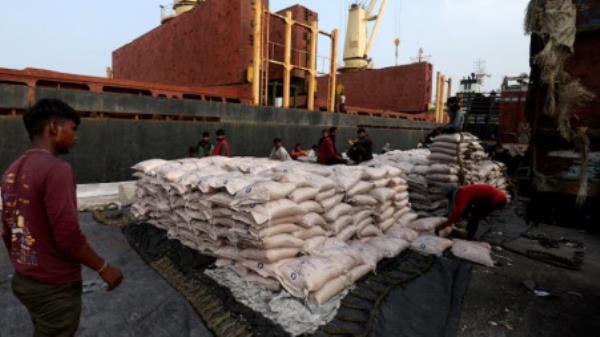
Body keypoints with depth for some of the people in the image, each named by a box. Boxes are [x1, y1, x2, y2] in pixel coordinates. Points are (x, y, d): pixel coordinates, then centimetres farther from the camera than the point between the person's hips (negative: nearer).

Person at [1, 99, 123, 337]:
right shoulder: (56, 169, -23)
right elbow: (68, 236, -26)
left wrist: (22, 266, 23)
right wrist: (103, 268, -14)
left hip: (22, 281, 8)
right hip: (55, 287, -8)